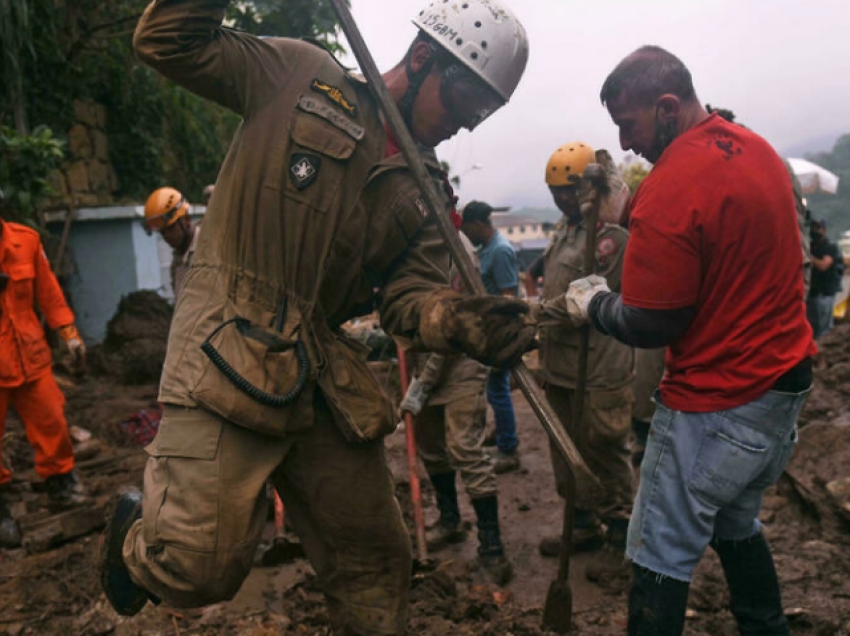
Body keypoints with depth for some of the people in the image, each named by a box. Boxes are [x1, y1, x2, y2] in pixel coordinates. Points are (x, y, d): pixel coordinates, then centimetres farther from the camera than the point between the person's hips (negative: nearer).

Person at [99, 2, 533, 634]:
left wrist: (464, 322, -18)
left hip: (325, 380, 6)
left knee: (377, 566, 10)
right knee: (202, 567, -10)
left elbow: (412, 294, 2)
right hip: (230, 354, -5)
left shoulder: (424, 191, 13)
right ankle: (137, 530, 25)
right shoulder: (301, 76, 3)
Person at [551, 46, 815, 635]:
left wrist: (594, 305, 1)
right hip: (786, 386, 9)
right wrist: (629, 199, 9)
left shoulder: (670, 192, -22)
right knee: (737, 528, 26)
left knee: (662, 561, 4)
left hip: (714, 409, -9)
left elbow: (649, 326, -18)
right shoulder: (756, 148, 5)